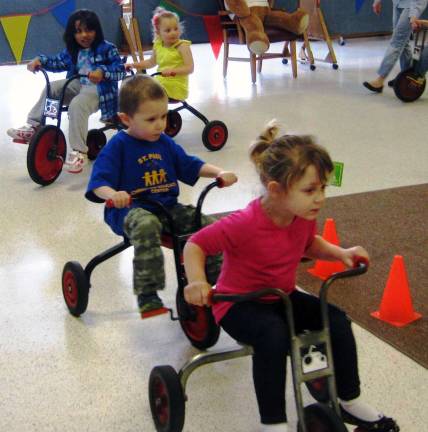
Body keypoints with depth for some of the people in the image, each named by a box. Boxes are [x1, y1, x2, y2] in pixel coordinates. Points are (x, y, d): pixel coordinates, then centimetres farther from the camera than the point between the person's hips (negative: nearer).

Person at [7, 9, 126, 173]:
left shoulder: (106, 49, -9)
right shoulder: (72, 50, 11)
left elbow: (121, 70, -18)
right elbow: (59, 62, 20)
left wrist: (102, 72, -36)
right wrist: (40, 60, 2)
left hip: (98, 89, -8)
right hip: (78, 84, 8)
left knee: (77, 105, -34)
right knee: (51, 88, -9)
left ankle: (78, 153, -34)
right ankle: (32, 127, -4)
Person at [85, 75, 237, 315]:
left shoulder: (165, 143, 12)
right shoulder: (118, 146, -7)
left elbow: (191, 166, 18)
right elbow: (99, 182, -15)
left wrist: (220, 173, 1)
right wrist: (113, 194, -38)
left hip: (168, 207, 6)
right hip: (130, 209, -6)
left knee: (207, 224, -11)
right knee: (147, 226, -40)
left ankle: (216, 277, 8)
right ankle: (147, 294, -37)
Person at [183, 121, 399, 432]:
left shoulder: (304, 217, -8)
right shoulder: (244, 224, -31)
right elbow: (196, 245, -22)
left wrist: (341, 253, -1)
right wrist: (197, 281, -39)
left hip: (283, 297, 7)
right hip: (239, 304, -7)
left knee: (337, 320, -8)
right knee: (273, 335, -36)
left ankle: (350, 402, 12)